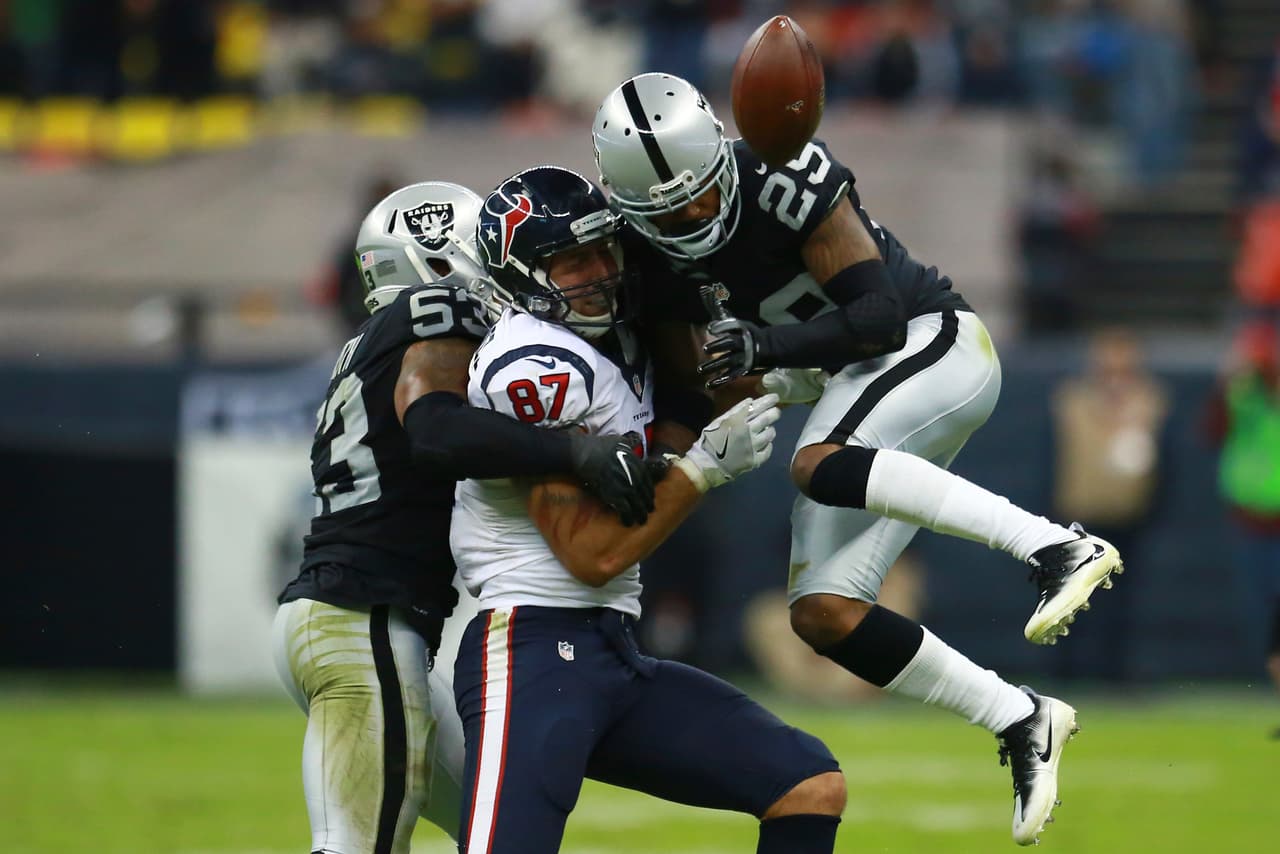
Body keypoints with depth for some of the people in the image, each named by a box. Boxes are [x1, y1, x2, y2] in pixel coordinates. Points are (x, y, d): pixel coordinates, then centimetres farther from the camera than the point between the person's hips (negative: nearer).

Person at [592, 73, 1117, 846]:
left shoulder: (781, 182, -22)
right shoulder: (658, 259, -1)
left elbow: (882, 317, -25)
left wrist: (770, 346, -38)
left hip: (937, 343, -8)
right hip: (860, 379, 8)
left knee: (817, 467, -35)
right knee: (822, 613, -2)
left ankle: (1056, 546, -38)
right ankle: (1022, 723, 3)